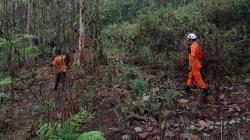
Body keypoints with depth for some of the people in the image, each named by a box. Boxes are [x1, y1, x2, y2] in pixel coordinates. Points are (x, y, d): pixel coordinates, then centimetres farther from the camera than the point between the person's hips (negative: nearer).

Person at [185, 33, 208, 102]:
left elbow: (192, 57, -25)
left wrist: (190, 66, -25)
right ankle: (188, 89, 30)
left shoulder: (193, 46, -18)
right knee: (190, 77, 19)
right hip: (196, 64, 10)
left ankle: (205, 90, -4)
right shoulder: (197, 45, 13)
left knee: (198, 78, -7)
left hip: (195, 65, -10)